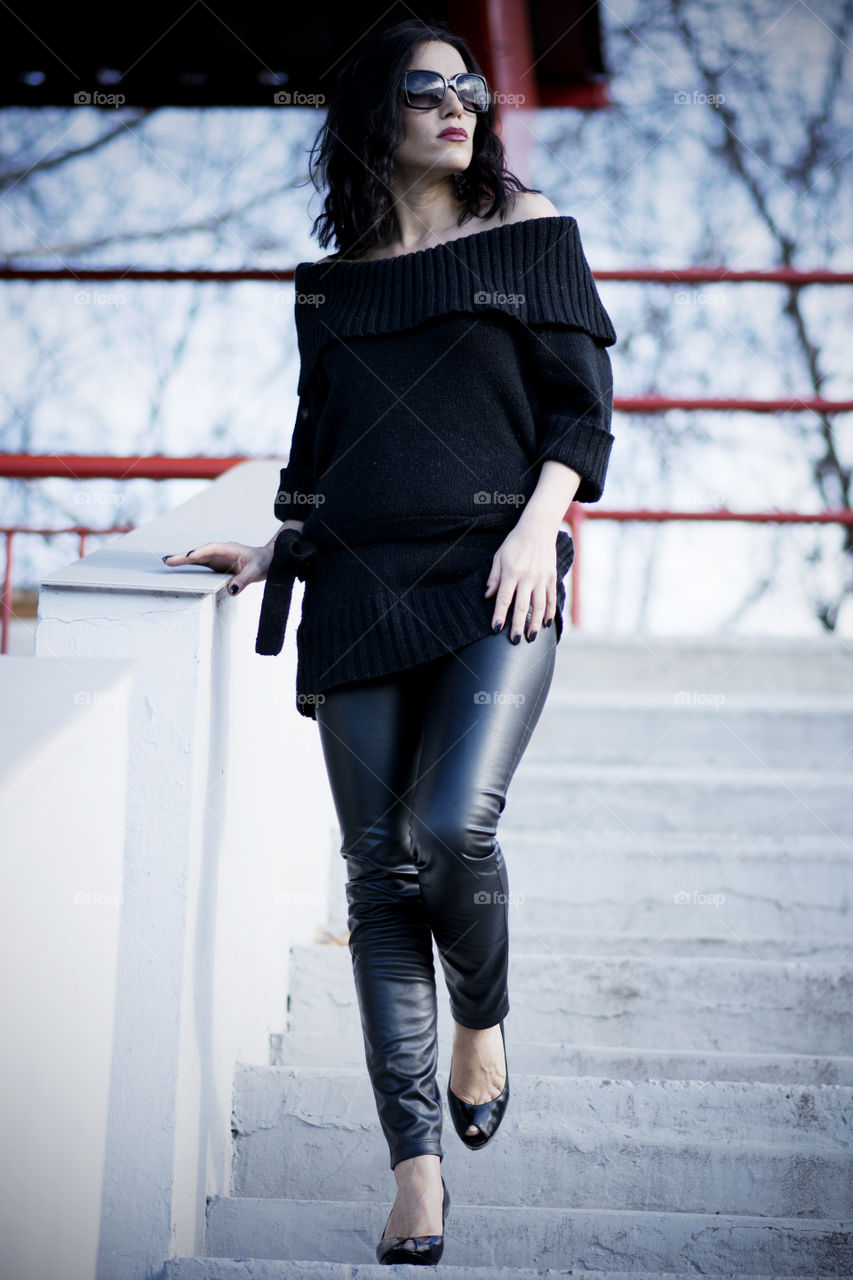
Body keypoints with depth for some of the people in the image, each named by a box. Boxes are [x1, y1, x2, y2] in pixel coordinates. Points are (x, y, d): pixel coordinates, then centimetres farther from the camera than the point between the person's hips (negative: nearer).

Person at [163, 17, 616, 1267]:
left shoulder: (527, 229, 8)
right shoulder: (334, 282, 15)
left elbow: (581, 401, 3)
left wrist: (540, 520, -10)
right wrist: (277, 551, 11)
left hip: (491, 578, -3)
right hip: (359, 588, 3)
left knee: (452, 824, -21)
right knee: (380, 865, -2)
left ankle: (483, 1018, 11)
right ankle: (417, 1163, 3)